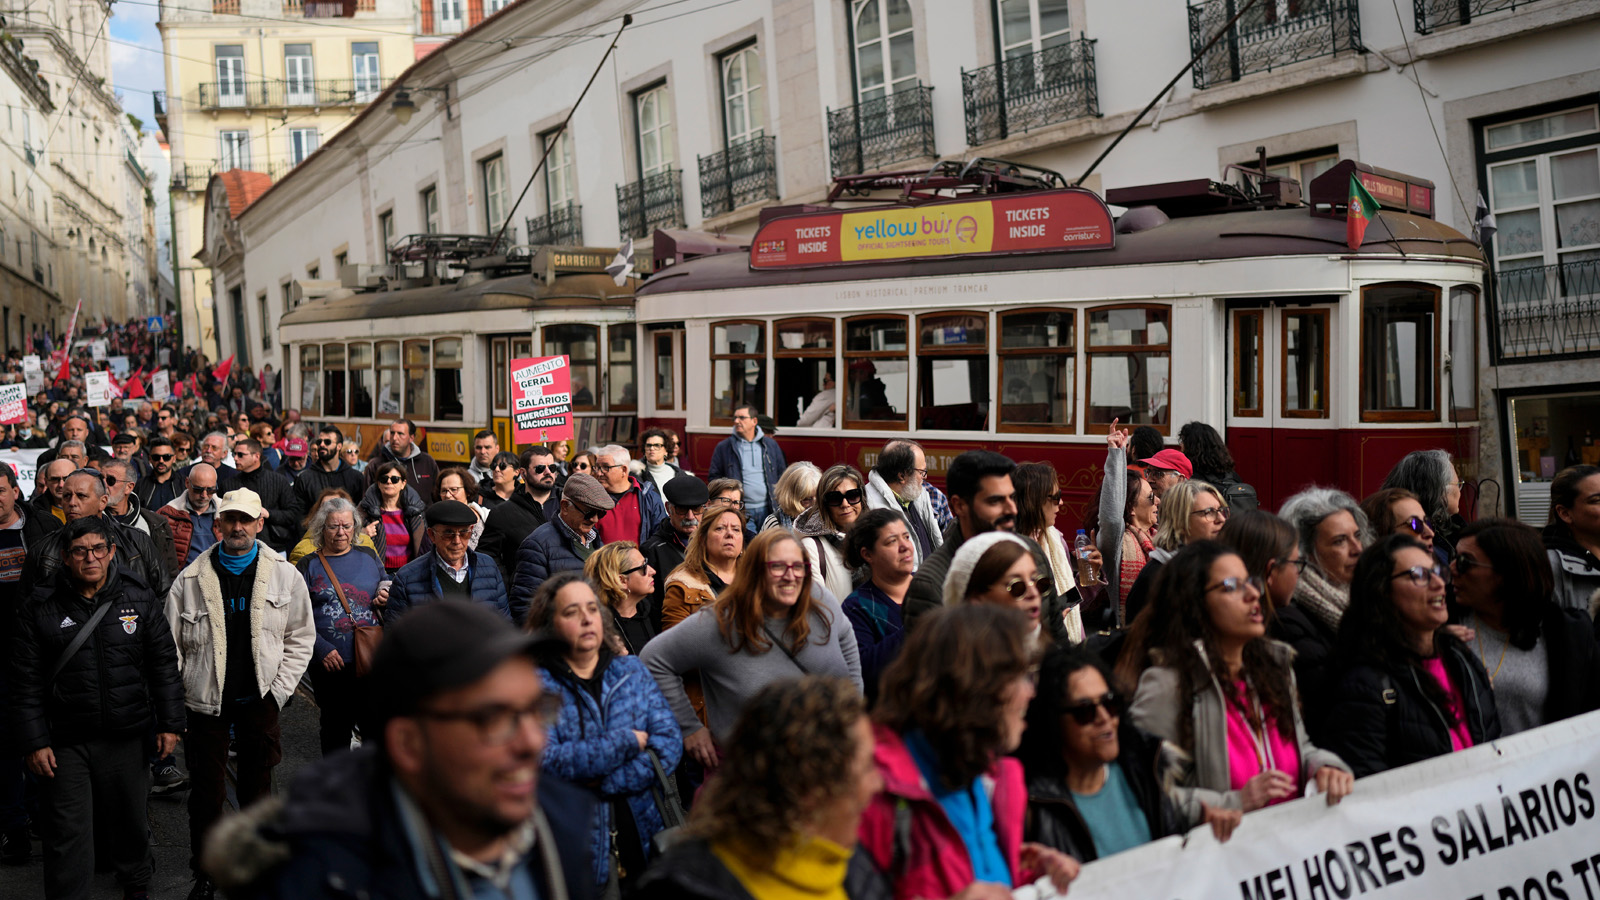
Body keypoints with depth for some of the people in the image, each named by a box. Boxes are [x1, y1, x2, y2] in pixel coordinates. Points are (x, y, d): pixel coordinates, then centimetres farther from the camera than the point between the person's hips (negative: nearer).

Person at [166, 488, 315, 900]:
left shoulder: (285, 575, 0)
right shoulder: (191, 579, -1)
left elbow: (301, 637, 5)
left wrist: (278, 690, -3)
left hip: (259, 701, 0)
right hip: (205, 701, 0)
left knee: (257, 789, 11)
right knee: (206, 793, 6)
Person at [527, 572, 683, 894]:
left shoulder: (632, 671, 7)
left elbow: (669, 746, -3)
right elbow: (546, 761, -18)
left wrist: (601, 782, -15)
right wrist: (627, 742, -12)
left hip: (644, 841, 4)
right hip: (576, 852, -3)